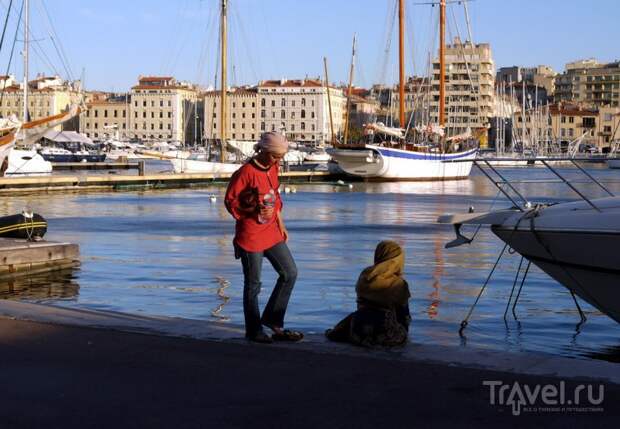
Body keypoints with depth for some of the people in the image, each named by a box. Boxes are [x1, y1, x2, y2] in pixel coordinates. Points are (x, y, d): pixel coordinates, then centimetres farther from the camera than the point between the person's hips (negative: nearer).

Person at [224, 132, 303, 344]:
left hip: (272, 233, 8)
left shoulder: (273, 168, 6)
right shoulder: (246, 172, -16)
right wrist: (254, 211, -22)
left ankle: (272, 318, 19)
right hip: (250, 235, -7)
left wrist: (281, 225, 15)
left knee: (290, 273, 6)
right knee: (253, 284, 3)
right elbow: (230, 201, -11)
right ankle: (254, 330, 16)